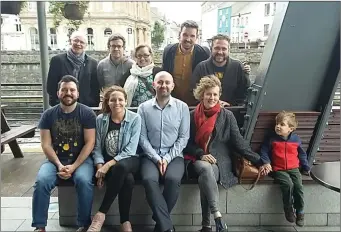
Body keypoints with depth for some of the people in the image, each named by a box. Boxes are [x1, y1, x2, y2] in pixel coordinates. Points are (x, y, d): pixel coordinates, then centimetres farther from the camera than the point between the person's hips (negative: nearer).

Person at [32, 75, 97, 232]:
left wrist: (73, 166, -17)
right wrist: (59, 165, -15)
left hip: (81, 159, -2)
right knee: (41, 181, -25)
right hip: (55, 159, 2)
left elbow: (89, 143, -8)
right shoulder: (48, 115, 3)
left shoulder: (87, 113, -4)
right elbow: (46, 144, 0)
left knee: (83, 180, -31)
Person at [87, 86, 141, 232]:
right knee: (127, 179, -33)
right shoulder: (100, 120, 2)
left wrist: (109, 165, -21)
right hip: (106, 161, 1)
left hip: (128, 160, -1)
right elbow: (97, 147, 1)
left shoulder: (135, 119, -6)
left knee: (120, 168, -38)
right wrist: (100, 166, -17)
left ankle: (101, 214, -26)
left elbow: (130, 150, -13)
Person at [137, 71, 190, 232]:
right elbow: (142, 137, 0)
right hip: (151, 155, 1)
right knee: (149, 180, -29)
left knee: (173, 179, -29)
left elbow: (184, 137, 0)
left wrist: (167, 158, -10)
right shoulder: (144, 108, 3)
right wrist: (156, 158, -11)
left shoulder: (182, 107, 2)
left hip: (174, 155, 0)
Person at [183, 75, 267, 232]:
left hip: (220, 162, 0)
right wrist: (201, 154, -13)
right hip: (198, 159, 1)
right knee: (206, 169, -35)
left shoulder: (227, 116, 3)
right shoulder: (193, 115, 5)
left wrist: (258, 161, -6)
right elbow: (187, 143, 6)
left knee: (205, 179, -32)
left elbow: (238, 142, 1)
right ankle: (218, 217, -31)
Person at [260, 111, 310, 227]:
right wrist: (266, 163, -10)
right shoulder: (272, 138, -3)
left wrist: (306, 167, 17)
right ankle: (288, 209, -5)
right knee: (288, 185, -26)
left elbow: (302, 154, 17)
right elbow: (264, 151, 3)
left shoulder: (296, 139, 4)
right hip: (279, 169, -2)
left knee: (299, 186, -18)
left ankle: (300, 212, 0)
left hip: (293, 168, 3)